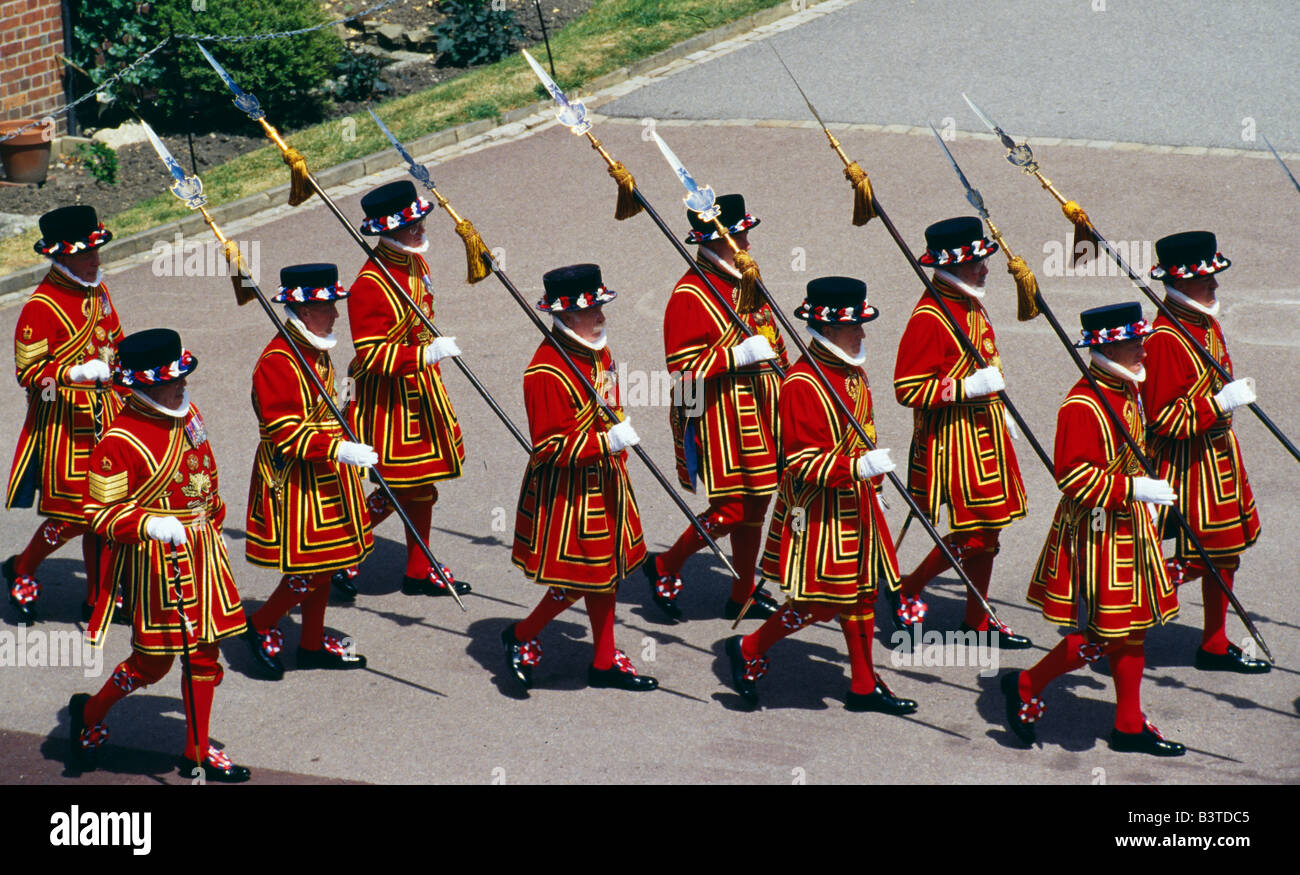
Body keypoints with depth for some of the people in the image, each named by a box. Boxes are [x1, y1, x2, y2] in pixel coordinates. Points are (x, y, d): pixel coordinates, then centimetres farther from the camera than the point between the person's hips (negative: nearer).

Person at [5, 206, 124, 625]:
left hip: (103, 414, 8)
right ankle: (21, 570, 18)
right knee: (76, 512, -5)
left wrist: (125, 397, 21)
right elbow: (29, 371, -18)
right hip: (63, 421, -8)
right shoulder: (41, 307, -17)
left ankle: (99, 596, 19)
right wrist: (75, 374, -31)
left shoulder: (96, 291, 8)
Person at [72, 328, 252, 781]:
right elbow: (101, 512, -17)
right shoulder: (119, 441, -19)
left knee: (204, 653, 10)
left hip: (201, 553, 8)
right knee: (154, 661, 1)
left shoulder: (188, 414, 6)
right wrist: (151, 526, -30)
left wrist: (212, 520, 26)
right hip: (155, 561, -8)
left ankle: (197, 751, 21)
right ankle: (89, 713, 27)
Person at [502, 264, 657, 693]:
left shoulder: (598, 351, 4)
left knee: (606, 571, 14)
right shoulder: (546, 372, -25)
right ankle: (521, 636, 21)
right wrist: (606, 443, -29)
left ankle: (605, 661, 25)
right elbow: (551, 447, -25)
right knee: (580, 576, -1)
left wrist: (617, 463, 24)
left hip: (603, 482, 9)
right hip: (566, 493, -9)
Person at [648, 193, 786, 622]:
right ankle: (665, 567, 11)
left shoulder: (746, 283, 11)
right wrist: (739, 356, -24)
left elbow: (771, 343, 26)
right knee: (731, 508, -8)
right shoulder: (690, 294, -16)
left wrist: (782, 387, 24)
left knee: (756, 503, 11)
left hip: (755, 415, 8)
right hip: (716, 419, -8)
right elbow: (683, 368, -19)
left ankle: (744, 591, 23)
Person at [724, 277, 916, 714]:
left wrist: (872, 484, 27)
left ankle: (864, 685, 22)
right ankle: (749, 650, 14)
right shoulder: (803, 384, -21)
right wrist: (858, 467, -33)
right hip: (818, 511, -9)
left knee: (862, 592, 13)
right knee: (820, 600, -5)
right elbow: (802, 462, -24)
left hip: (855, 507, 9)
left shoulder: (852, 372, 8)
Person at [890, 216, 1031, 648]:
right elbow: (909, 389, -22)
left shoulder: (970, 305, 10)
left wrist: (999, 413, 24)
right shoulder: (928, 318, -20)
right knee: (972, 534, -7)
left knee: (988, 529, 12)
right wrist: (968, 388, -27)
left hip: (985, 434, 9)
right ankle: (906, 591, 11)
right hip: (951, 440, -9)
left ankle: (978, 619, 23)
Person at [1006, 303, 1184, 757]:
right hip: (1096, 533, -9)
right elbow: (1075, 477, -24)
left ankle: (1129, 725, 20)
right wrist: (1136, 490, -26)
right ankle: (1026, 686, 12)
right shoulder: (1083, 405, -21)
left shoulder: (1125, 393, 9)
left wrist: (1149, 498, 21)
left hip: (1128, 528, 9)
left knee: (1132, 625, 12)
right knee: (1103, 632, -6)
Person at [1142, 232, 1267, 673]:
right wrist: (1221, 403, -28)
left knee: (1225, 550, 13)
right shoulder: (1164, 339, -23)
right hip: (1187, 462, -10)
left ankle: (1215, 644, 23)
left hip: (1219, 451, 10)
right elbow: (1165, 419, -25)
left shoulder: (1206, 322, 7)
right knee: (1197, 557, -4)